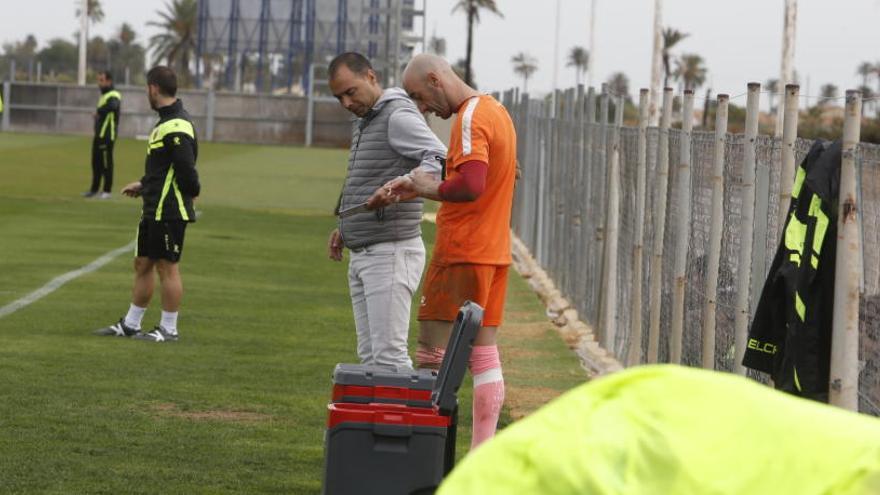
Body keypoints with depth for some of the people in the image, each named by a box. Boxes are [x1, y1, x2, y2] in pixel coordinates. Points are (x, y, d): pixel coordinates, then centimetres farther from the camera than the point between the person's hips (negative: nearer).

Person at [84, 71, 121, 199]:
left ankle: (107, 191, 0)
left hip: (107, 135, -10)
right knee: (96, 162, 15)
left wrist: (99, 111, -24)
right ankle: (94, 189, 24)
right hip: (99, 134, 10)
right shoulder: (103, 96, 18)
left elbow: (112, 106, -36)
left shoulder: (113, 96, -14)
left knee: (106, 163, -6)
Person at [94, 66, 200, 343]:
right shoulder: (167, 123, 14)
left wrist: (192, 193, -8)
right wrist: (143, 185, 21)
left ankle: (169, 329, 6)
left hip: (169, 212, -10)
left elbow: (186, 170, -24)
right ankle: (130, 325, 22)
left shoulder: (175, 128, -20)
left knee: (167, 267, -2)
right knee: (142, 264, 15)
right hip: (154, 210, 10)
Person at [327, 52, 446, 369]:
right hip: (362, 257, 10)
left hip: (391, 254, -10)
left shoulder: (399, 117, -13)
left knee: (388, 354, -13)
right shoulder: (365, 124, 18)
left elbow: (440, 158, -30)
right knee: (370, 355, 9)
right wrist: (344, 228, 19)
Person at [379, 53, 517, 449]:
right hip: (494, 250, 10)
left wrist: (427, 188, -11)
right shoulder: (496, 111, 15)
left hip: (462, 253, -10)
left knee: (432, 355, -7)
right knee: (483, 354, 8)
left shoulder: (470, 119, -15)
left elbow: (470, 186, -29)